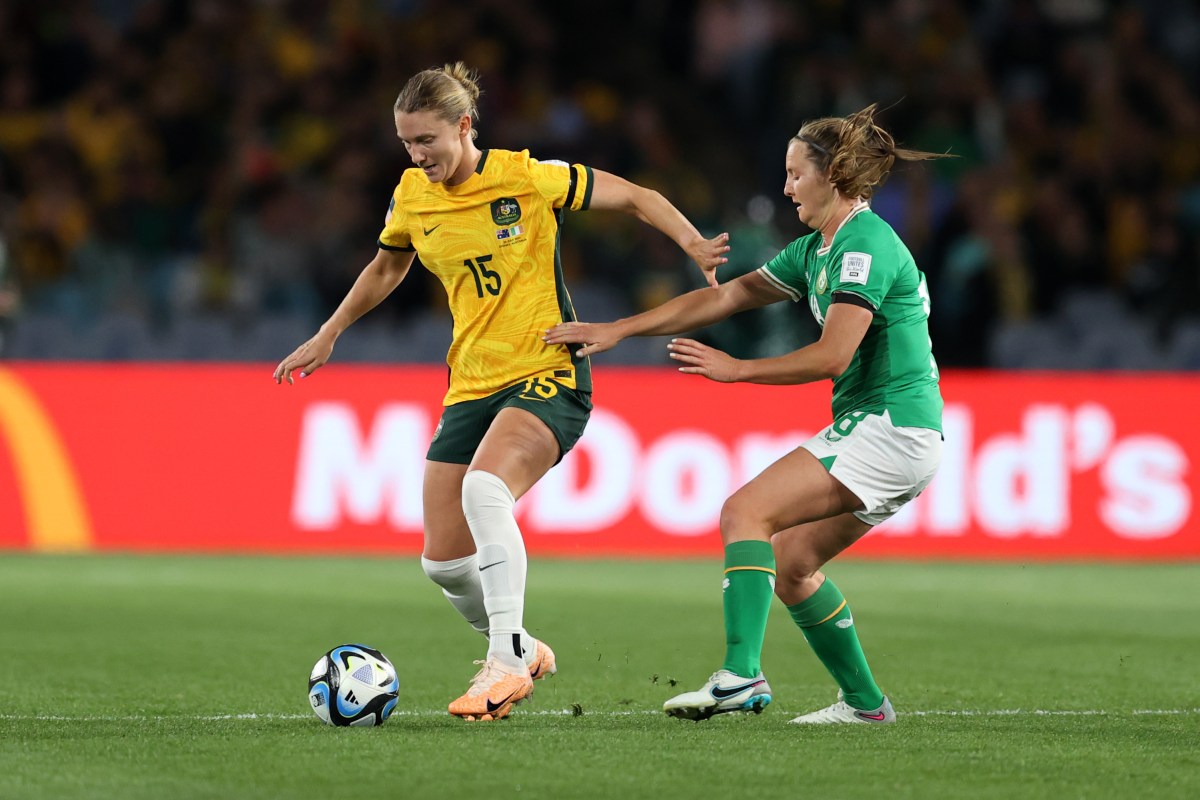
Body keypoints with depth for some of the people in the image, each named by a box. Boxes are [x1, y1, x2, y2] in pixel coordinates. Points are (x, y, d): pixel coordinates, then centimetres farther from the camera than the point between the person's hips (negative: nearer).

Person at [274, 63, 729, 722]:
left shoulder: (527, 178, -10)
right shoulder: (412, 196, 4)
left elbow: (635, 197, -2)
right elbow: (386, 267, 25)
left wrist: (694, 244, -17)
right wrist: (326, 338, 25)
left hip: (547, 377, -6)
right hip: (470, 388, 6)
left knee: (484, 489, -34)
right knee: (443, 562, 1)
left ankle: (506, 661, -27)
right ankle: (521, 651, 29)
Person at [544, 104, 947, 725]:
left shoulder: (865, 244, -14)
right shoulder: (815, 250, 16)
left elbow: (832, 355, -21)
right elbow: (725, 296, 18)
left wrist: (736, 369, -13)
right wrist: (618, 330, 14)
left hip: (891, 429, -10)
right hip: (868, 427, 10)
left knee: (745, 511, -18)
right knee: (788, 562, 10)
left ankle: (741, 674, -29)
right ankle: (864, 702, 15)